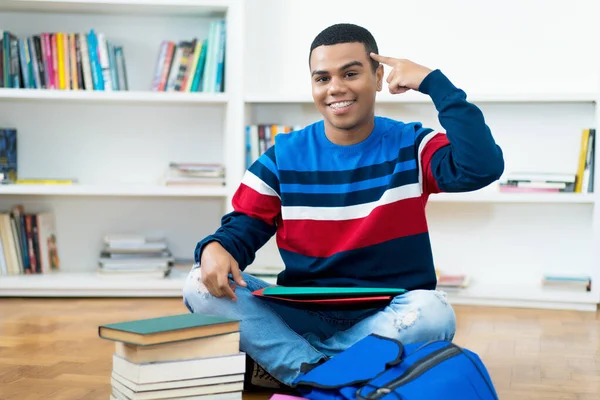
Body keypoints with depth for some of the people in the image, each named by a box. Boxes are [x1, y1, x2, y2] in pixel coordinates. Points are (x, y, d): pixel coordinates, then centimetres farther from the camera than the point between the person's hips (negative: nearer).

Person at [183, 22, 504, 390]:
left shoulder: (412, 147, -2)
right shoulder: (284, 156, 4)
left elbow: (483, 167, -20)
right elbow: (242, 228, 1)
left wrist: (433, 82, -18)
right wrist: (215, 248, -24)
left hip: (386, 317, -1)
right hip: (303, 315, 2)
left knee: (432, 314, -35)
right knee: (203, 287, -18)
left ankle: (285, 365, -18)